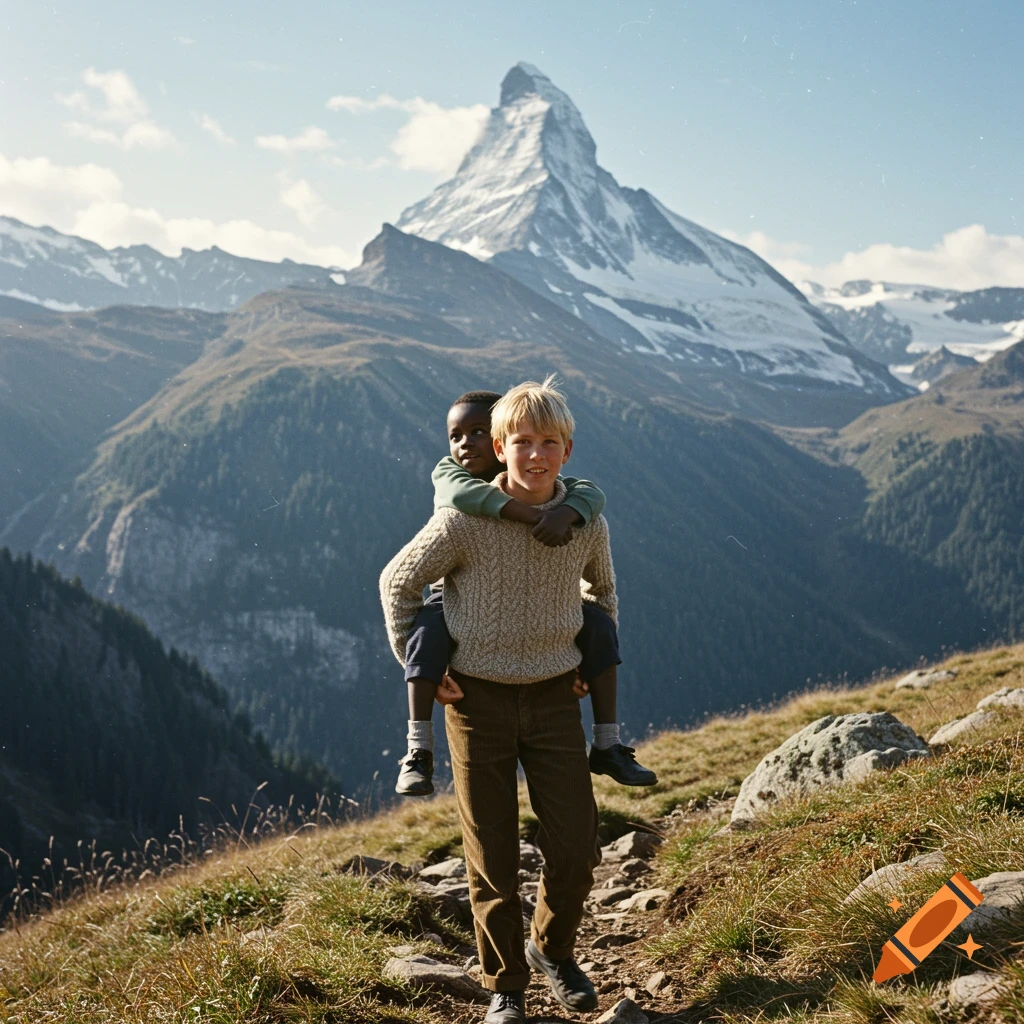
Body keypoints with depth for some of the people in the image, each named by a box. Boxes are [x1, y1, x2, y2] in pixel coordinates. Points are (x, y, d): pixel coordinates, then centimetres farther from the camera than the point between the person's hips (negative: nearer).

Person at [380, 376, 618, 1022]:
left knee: (578, 851, 2)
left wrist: (596, 660, 13)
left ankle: (552, 949, 31)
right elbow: (399, 581, 1)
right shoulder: (466, 520, -14)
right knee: (493, 860, 5)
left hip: (555, 698, 3)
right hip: (479, 700, -2)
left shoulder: (587, 523, -4)